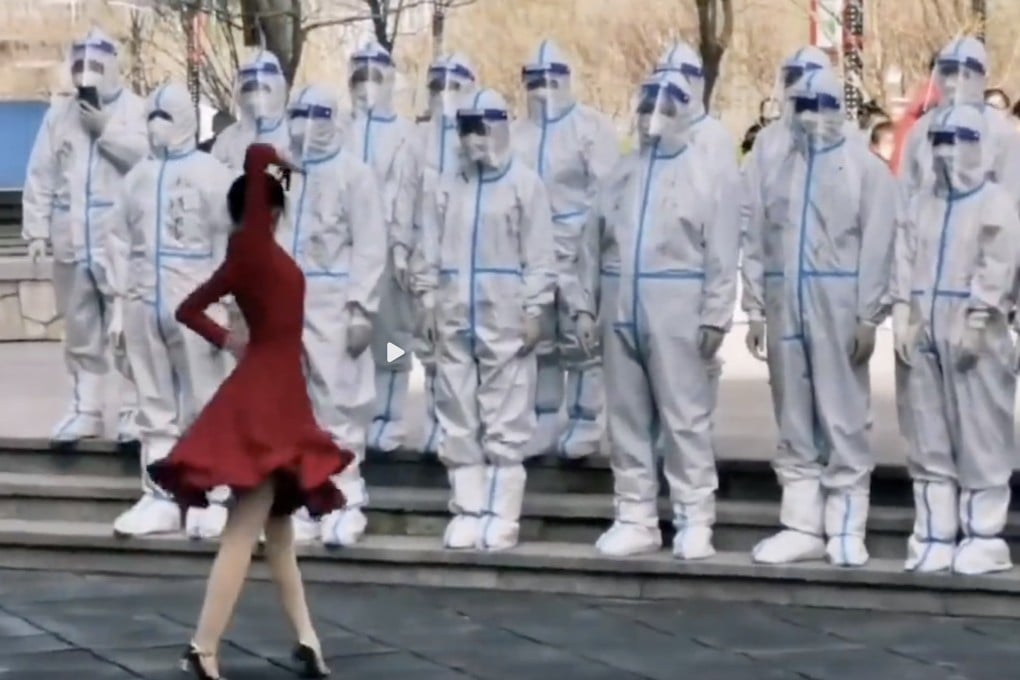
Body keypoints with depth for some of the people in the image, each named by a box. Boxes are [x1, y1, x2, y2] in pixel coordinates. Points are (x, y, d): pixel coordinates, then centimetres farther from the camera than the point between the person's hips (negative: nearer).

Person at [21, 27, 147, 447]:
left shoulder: (137, 110, 0)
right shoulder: (58, 114, 11)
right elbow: (40, 177, 9)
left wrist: (107, 129, -16)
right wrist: (36, 230, 3)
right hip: (71, 244, 4)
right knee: (81, 335, 11)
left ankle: (134, 411, 2)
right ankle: (85, 409, 18)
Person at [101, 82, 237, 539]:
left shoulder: (212, 175, -2)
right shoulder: (137, 177, 12)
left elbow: (231, 245, -5)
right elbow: (119, 242, 13)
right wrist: (119, 303, 9)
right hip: (143, 304, 5)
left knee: (203, 410, -1)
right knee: (155, 409, 10)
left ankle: (210, 500, 4)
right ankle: (158, 499, 15)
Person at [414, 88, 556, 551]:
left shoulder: (526, 184, 0)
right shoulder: (447, 188, 11)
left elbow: (539, 255, -2)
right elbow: (431, 251, 12)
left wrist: (533, 310, -8)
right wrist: (428, 303, 5)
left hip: (505, 317, -4)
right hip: (454, 318, 4)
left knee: (506, 423, -3)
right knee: (458, 421, 5)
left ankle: (501, 517, 0)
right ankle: (468, 512, 11)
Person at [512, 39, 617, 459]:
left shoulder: (592, 126, -6)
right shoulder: (517, 134, 11)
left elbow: (604, 189, -10)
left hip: (578, 247, -6)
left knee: (581, 338, -3)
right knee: (539, 339, 12)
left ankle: (584, 424, 4)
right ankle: (545, 423, 20)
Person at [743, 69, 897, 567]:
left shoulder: (866, 168, 0)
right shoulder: (779, 169, 12)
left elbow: (877, 247, -5)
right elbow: (758, 242, 12)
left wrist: (868, 317, -11)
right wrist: (756, 307, 6)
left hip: (838, 309, -4)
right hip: (787, 308, 4)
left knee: (843, 420, -3)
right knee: (794, 423, 7)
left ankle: (845, 529, 2)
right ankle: (802, 525, 13)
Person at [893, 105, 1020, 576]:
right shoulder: (923, 203, 16)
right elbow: (907, 260, 12)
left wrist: (976, 320, -19)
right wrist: (903, 315, 1)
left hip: (974, 331, -6)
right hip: (925, 331, 6)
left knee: (980, 438, -4)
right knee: (930, 439, 7)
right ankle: (934, 536, 11)